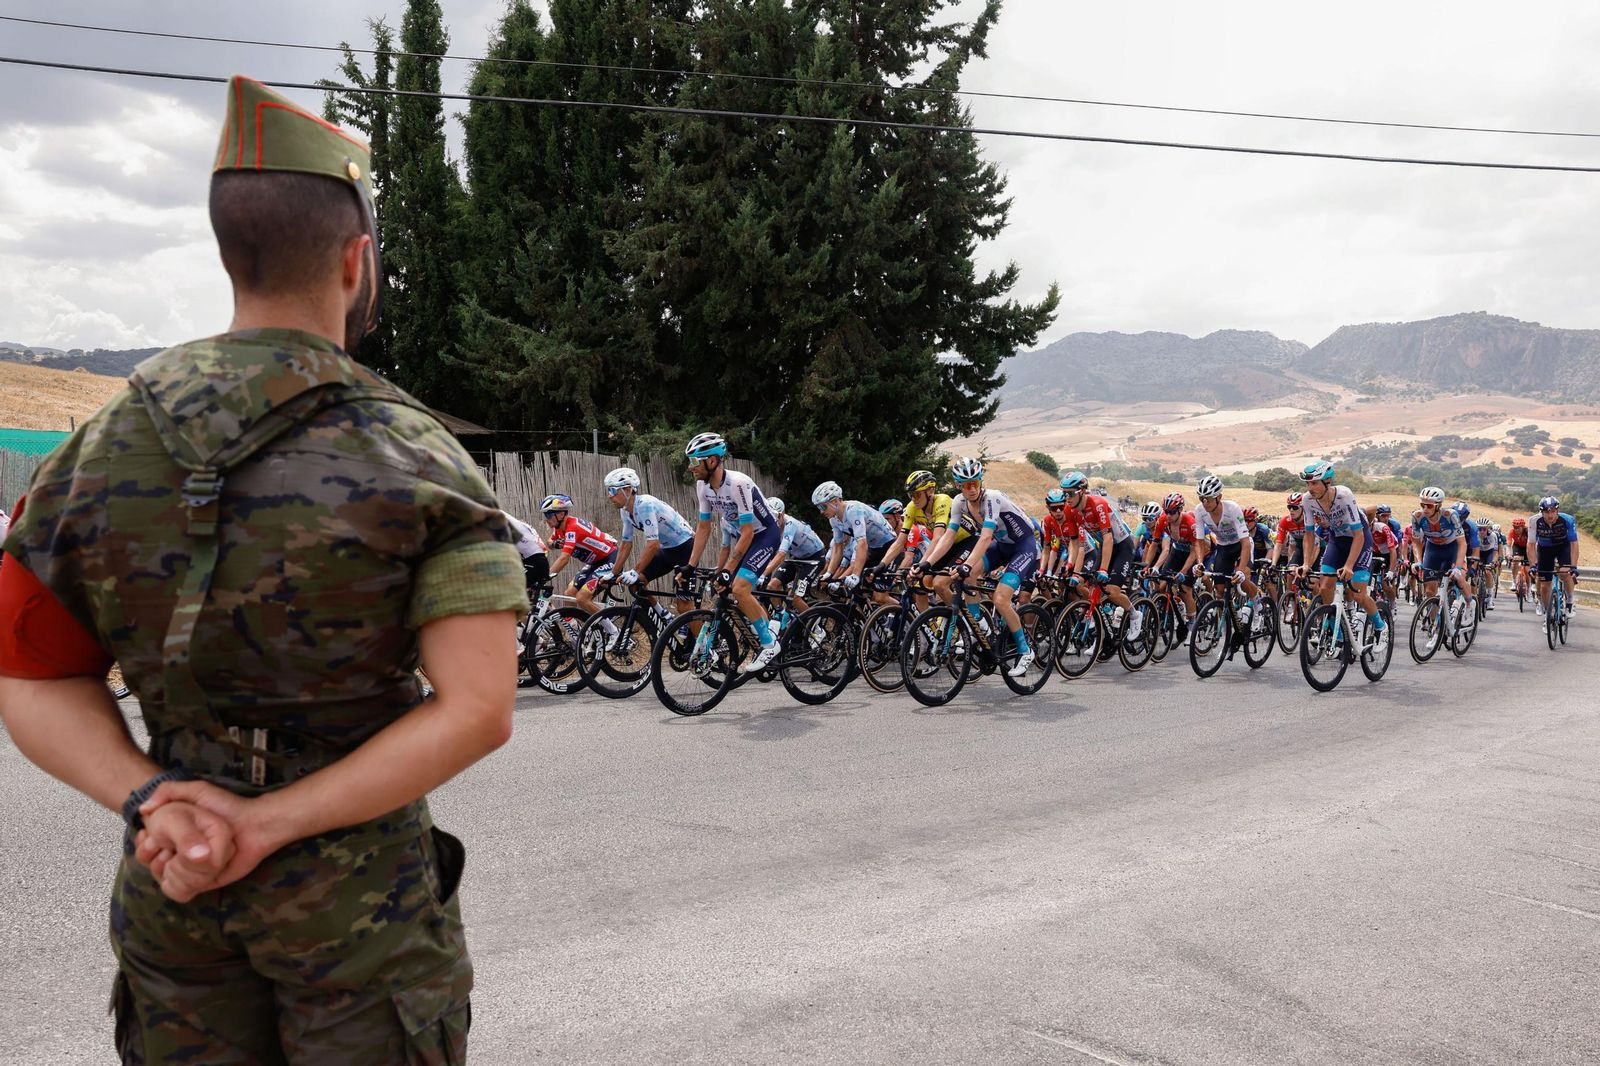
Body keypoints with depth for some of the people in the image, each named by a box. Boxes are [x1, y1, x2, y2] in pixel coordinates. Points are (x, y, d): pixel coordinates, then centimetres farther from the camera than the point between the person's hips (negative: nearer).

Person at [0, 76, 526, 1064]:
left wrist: (154, 801, -12)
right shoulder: (417, 457, -15)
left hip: (167, 886, 4)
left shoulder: (107, 441, -1)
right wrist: (271, 823, -19)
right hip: (355, 887, -4)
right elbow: (479, 711, -22)